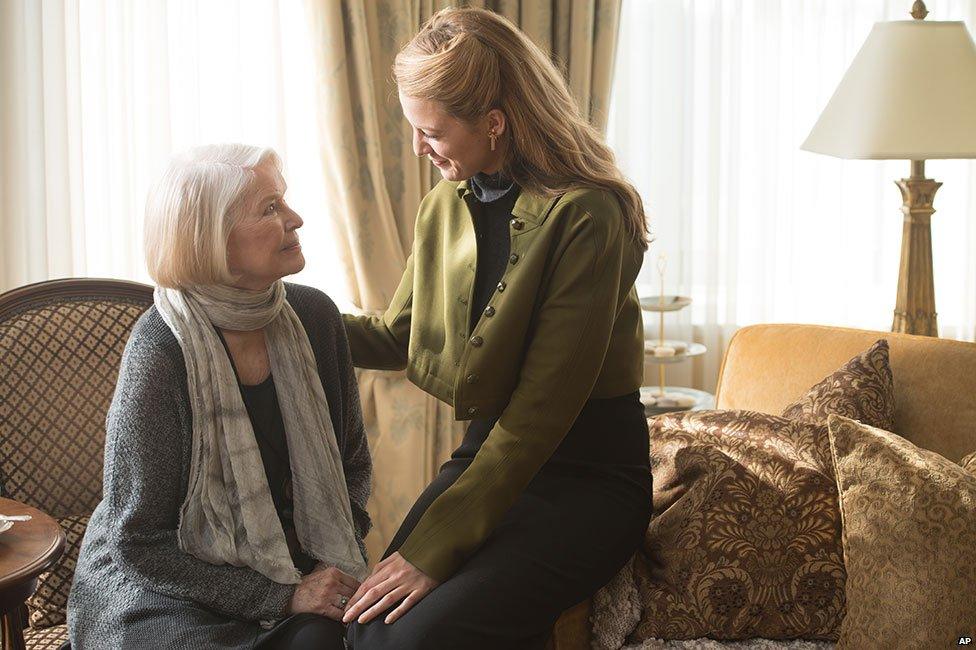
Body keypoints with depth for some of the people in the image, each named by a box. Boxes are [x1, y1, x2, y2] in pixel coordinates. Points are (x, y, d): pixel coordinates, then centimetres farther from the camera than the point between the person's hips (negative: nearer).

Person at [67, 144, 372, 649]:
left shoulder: (313, 317, -2)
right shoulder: (160, 356, -18)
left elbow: (352, 465, 11)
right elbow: (138, 543, -14)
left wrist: (341, 561, -6)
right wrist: (281, 597, -18)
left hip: (295, 568, 4)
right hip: (158, 589, -4)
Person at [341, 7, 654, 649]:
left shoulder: (585, 216, -17)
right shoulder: (446, 206, 8)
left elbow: (541, 409, -20)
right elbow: (398, 336, 23)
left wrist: (435, 548, -22)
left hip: (587, 478, -6)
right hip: (488, 451, 6)